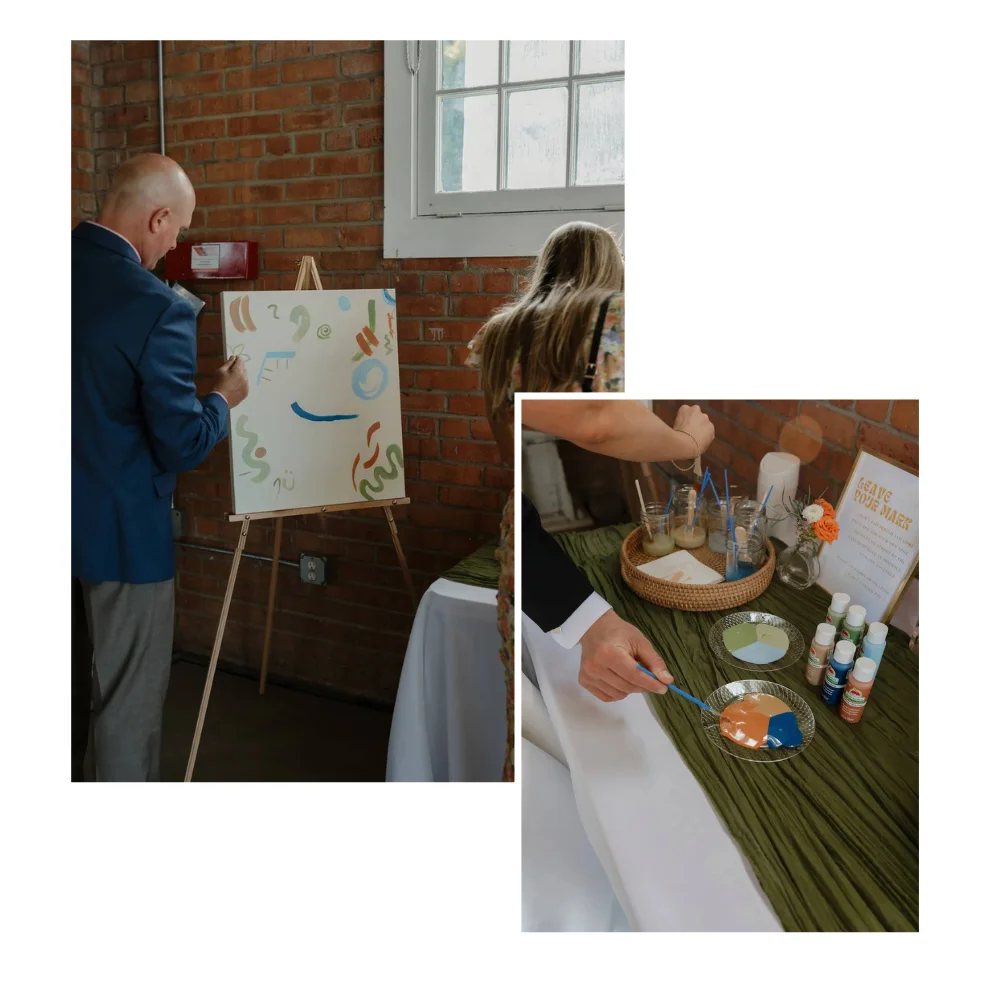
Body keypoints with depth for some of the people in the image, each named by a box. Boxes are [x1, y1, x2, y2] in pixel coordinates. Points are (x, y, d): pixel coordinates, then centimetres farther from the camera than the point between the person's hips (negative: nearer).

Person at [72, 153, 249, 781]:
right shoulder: (158, 309, -22)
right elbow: (183, 446, -20)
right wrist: (224, 398, -1)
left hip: (71, 519, 8)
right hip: (121, 530, -7)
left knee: (73, 683, 25)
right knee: (130, 700, 9)